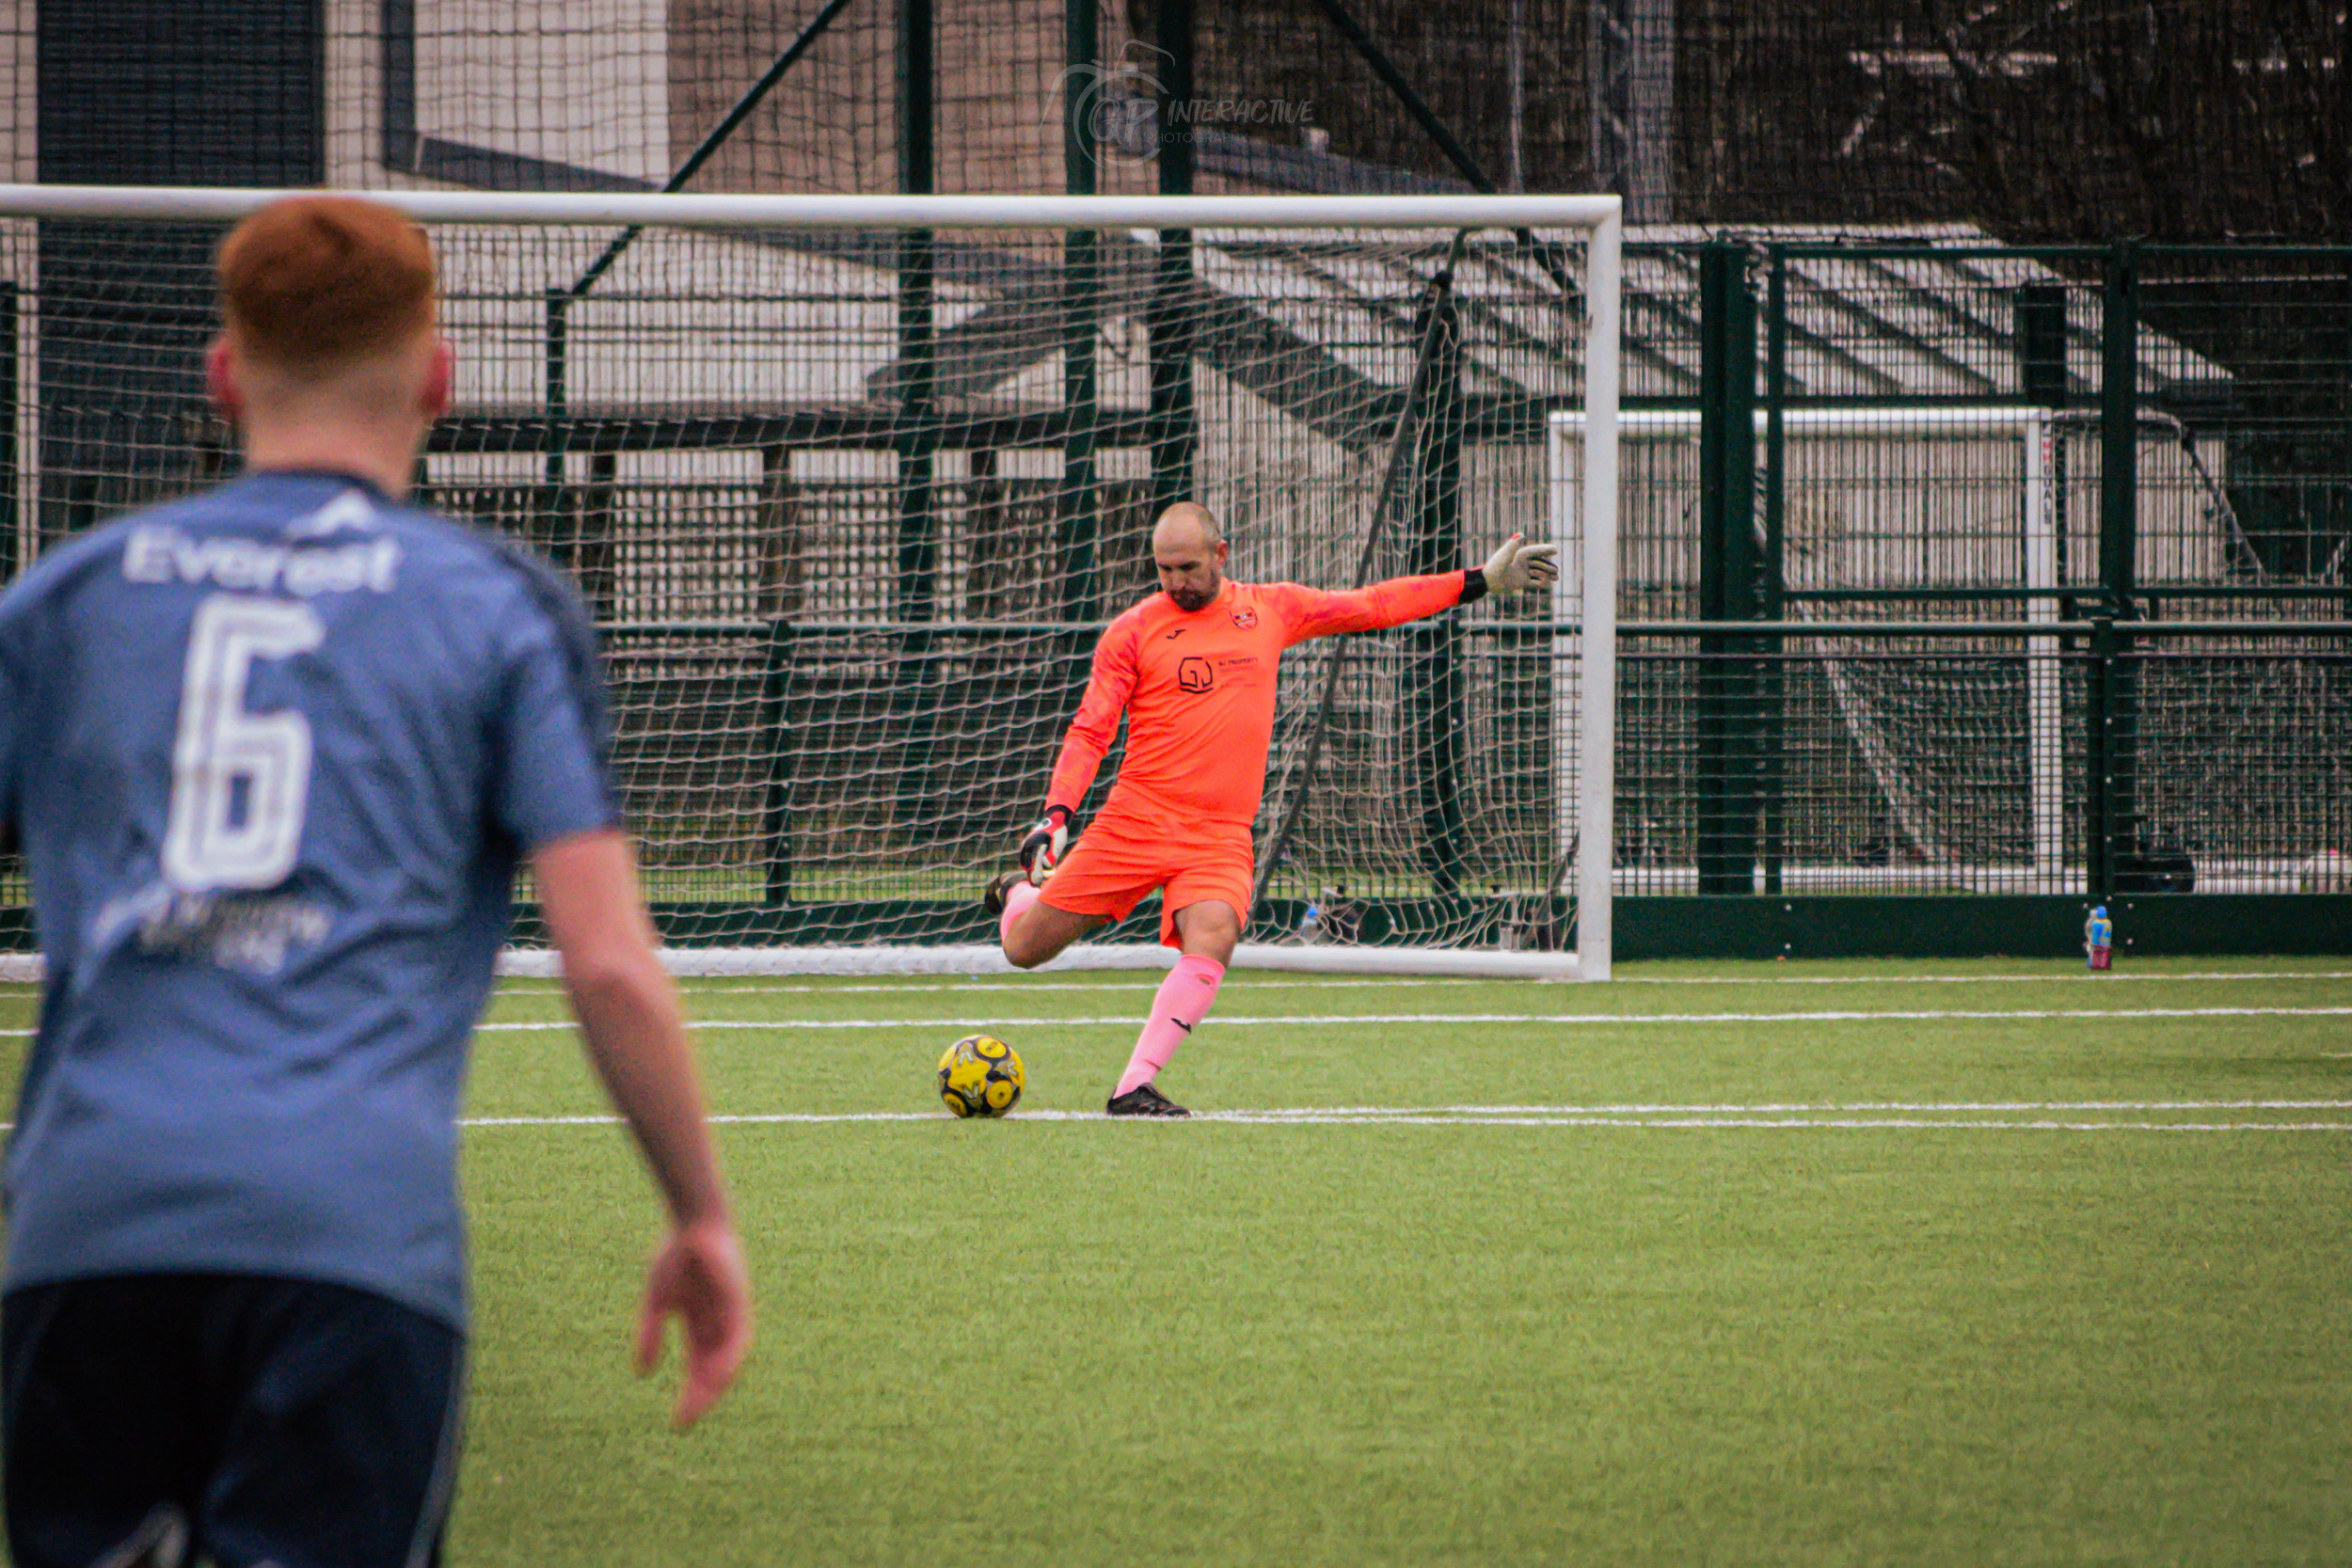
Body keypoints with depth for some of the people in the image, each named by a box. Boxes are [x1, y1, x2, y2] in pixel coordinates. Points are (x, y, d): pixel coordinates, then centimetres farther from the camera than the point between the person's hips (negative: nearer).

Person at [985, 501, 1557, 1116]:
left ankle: (1134, 1088, -26)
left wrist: (1481, 581, 18)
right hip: (1135, 822, -1)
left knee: (1212, 940, -29)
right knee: (1025, 949, 0)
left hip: (1222, 836, 1)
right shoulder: (1131, 632, 3)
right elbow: (1090, 731, 1)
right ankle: (1021, 892, 37)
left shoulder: (1270, 609, 11)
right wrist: (1056, 815, -13)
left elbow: (1371, 606, 19)